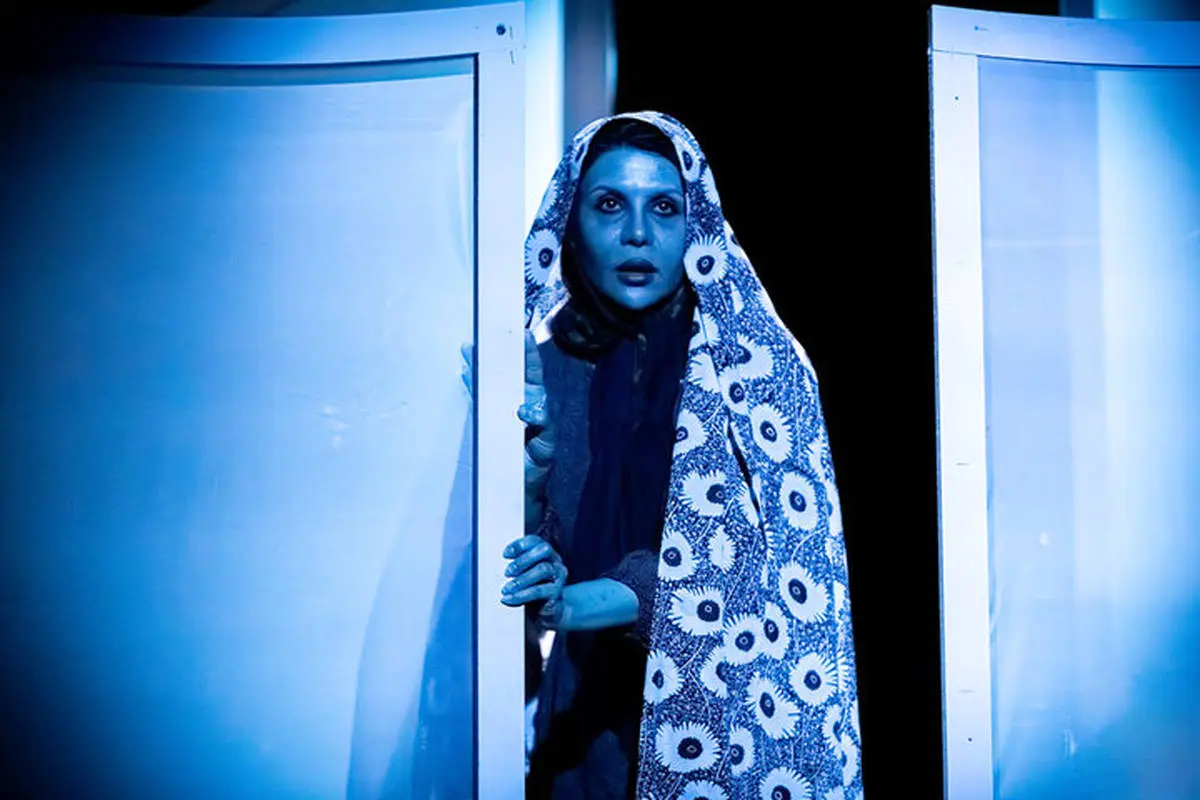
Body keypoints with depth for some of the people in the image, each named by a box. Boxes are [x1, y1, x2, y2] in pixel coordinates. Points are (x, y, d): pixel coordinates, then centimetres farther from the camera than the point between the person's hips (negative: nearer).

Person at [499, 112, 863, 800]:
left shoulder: (756, 362, -5)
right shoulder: (539, 369, 0)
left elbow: (761, 545, -16)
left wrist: (581, 603, -28)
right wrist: (527, 478, -22)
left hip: (725, 709, -1)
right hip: (584, 717, 2)